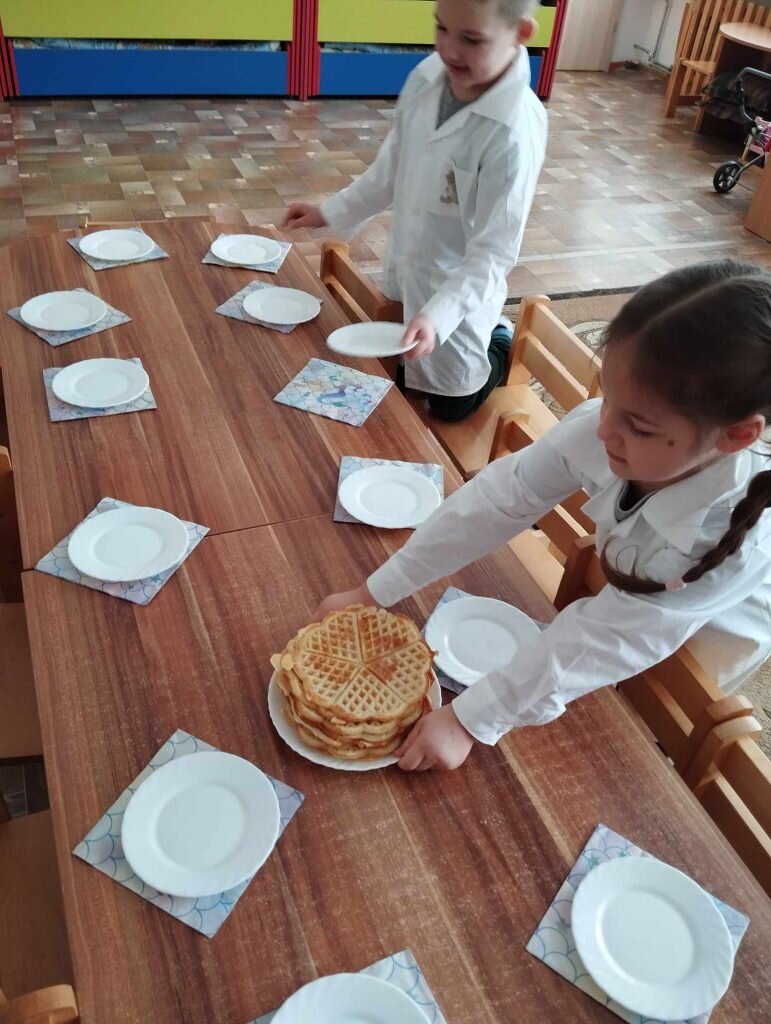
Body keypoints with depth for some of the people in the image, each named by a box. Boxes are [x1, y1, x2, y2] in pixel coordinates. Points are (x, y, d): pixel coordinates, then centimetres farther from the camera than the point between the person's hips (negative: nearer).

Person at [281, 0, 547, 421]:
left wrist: (436, 315, -40)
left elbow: (493, 251, -28)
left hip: (457, 291, -6)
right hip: (405, 276, 6)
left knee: (449, 406, 12)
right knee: (399, 381, 23)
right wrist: (330, 212, 7)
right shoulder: (426, 78, -10)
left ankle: (502, 344, 36)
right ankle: (482, 336, 41)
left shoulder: (515, 132, -29)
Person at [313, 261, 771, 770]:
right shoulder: (600, 428, -36)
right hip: (629, 587, 3)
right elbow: (496, 501, -29)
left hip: (718, 628, -2)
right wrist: (372, 593, -26)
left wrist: (469, 720, -35)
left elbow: (605, 640, -39)